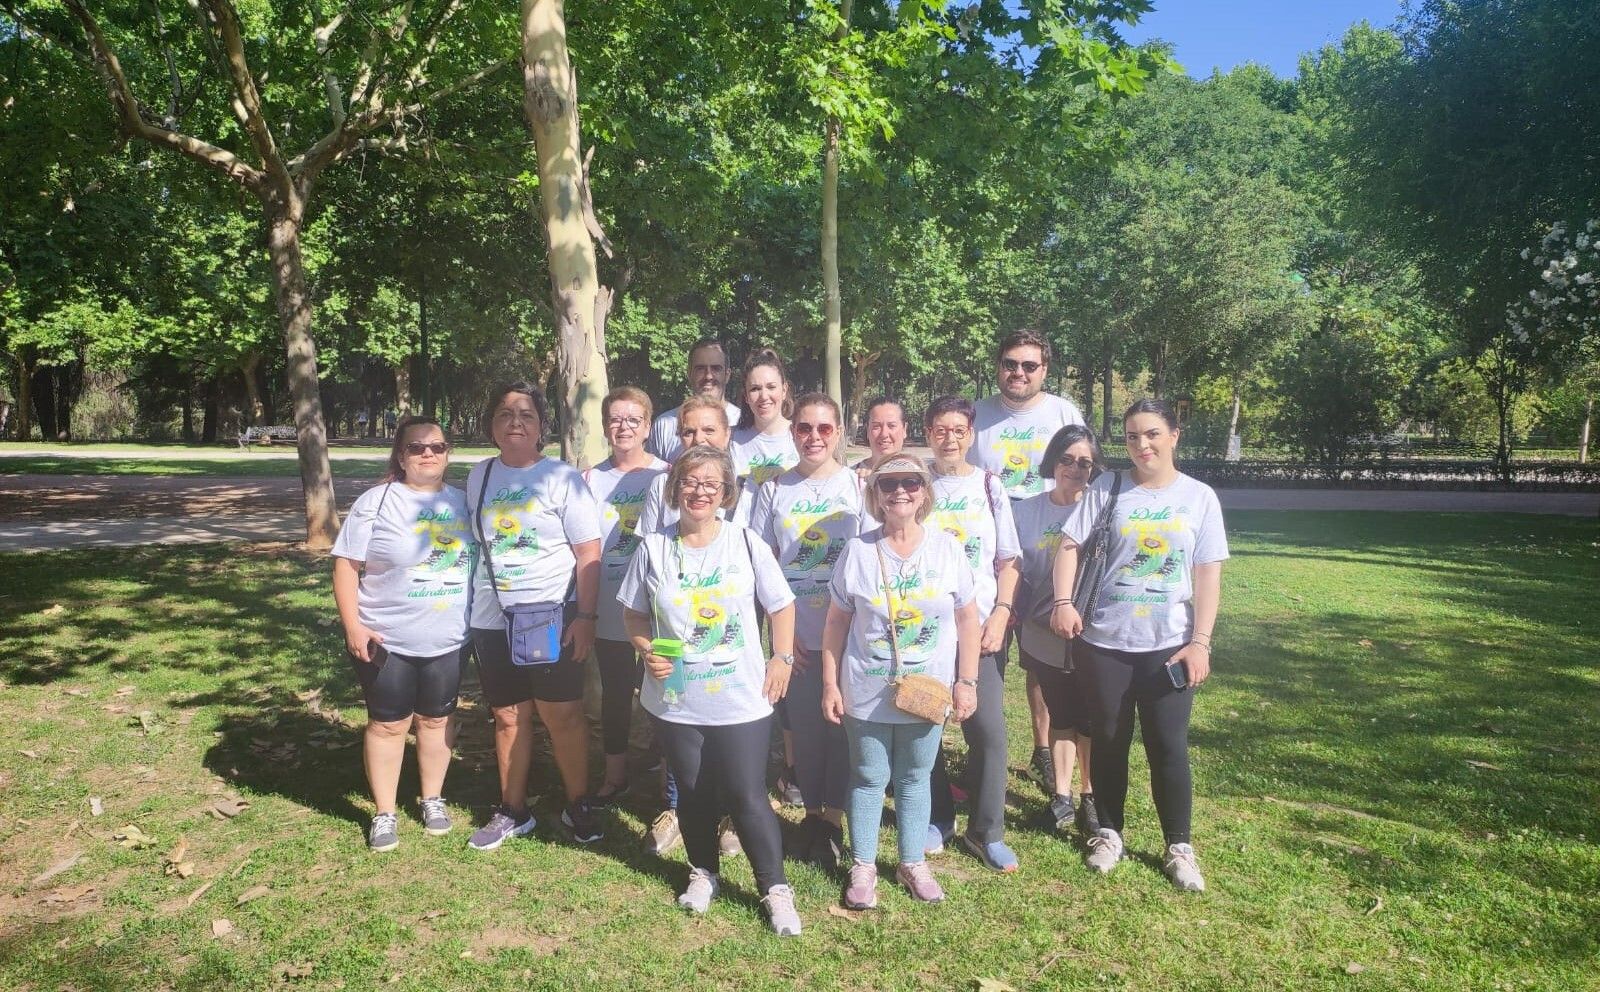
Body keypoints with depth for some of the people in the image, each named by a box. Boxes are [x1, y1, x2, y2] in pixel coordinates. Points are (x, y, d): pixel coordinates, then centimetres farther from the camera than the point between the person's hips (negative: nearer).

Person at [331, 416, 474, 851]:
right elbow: (346, 565, -7)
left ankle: (433, 799, 32)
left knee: (436, 719, 15)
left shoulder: (463, 501, 5)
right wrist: (353, 626, -14)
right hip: (386, 640, -3)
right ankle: (384, 813, 22)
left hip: (447, 640, 3)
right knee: (388, 724, 7)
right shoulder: (375, 502, -6)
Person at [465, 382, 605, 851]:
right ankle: (512, 811, 25)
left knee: (562, 714, 1)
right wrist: (468, 608, 14)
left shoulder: (563, 477, -6)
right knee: (508, 716, 11)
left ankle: (577, 804, 18)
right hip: (492, 620, 4)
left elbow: (588, 553, -8)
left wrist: (586, 616, -13)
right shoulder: (478, 476, 7)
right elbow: (473, 543, 16)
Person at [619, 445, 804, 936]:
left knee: (747, 796, 1)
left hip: (742, 700, -2)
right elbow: (634, 614, 7)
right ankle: (703, 872, 39)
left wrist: (782, 659, -3)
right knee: (693, 793, 17)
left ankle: (775, 889, 18)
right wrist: (647, 651, -9)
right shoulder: (654, 549, -3)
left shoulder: (746, 543, -6)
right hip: (675, 700, 2)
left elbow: (781, 605, 3)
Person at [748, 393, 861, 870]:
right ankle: (811, 811, 27)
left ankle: (833, 817, 21)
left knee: (842, 723, 5)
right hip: (795, 636, 1)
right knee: (804, 726, 9)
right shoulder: (773, 491, 3)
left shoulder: (857, 486, 0)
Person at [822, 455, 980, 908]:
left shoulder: (946, 548, -4)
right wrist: (831, 685, -3)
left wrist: (967, 681, 0)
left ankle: (913, 863, 31)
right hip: (867, 693, -1)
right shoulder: (857, 552, -6)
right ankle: (863, 866, 26)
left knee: (915, 778, 15)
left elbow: (967, 618, 2)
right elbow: (836, 622, -1)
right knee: (869, 778, 10)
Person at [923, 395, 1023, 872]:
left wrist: (1001, 614, -6)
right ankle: (936, 819, 25)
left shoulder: (989, 487, 6)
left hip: (980, 628, 0)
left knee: (988, 729, -3)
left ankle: (987, 831, 12)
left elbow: (1008, 561, 6)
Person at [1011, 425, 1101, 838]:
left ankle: (1090, 797, 25)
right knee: (1060, 716, 15)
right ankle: (1061, 795, 27)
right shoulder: (1026, 511, -1)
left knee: (1090, 719, 9)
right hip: (1045, 637, 2)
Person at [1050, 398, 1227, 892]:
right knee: (1109, 741, 12)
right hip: (1104, 643, 0)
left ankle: (1178, 847, 21)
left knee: (1169, 747, 5)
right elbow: (1070, 544, -1)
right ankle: (1108, 833, 29)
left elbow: (1208, 574, 1)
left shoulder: (1199, 497, 1)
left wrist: (1200, 642, -5)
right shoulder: (1107, 489, 0)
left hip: (1169, 647, 0)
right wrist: (1063, 601, -14)